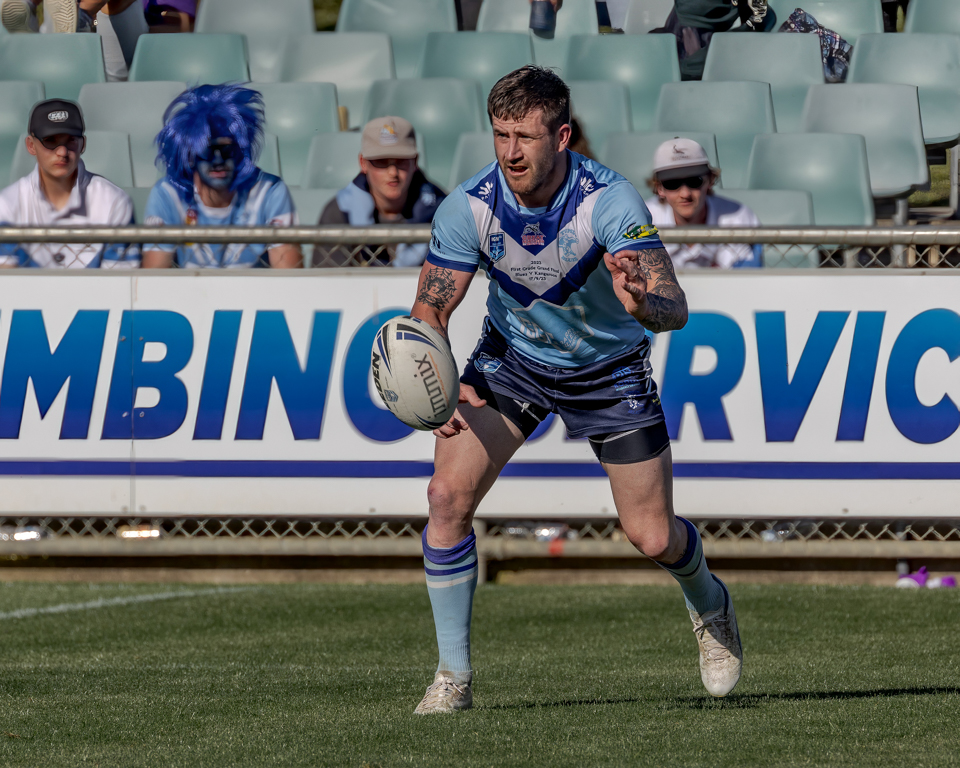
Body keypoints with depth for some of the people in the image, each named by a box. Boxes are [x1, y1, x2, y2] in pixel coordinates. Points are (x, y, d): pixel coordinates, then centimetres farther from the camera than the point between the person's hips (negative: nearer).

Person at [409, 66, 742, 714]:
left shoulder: (610, 200, -32)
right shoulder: (470, 206, -23)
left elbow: (675, 308, -39)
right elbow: (431, 307, -12)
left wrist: (643, 302, -63)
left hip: (609, 368, -2)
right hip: (512, 358, 2)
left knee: (652, 537, 0)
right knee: (448, 493, -19)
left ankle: (709, 605, 38)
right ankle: (454, 677, -7)